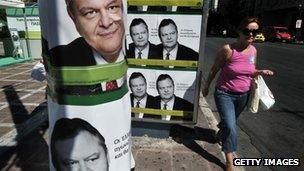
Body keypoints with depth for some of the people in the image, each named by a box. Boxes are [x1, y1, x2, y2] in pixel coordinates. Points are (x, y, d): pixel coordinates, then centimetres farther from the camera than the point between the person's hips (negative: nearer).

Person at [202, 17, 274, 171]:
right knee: (231, 127, -11)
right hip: (225, 94, -5)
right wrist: (206, 86, 0)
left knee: (230, 122, 25)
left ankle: (221, 136, 58)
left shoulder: (253, 51, -2)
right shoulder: (228, 49, -19)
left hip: (243, 95, 6)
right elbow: (214, 70, -9)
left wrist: (261, 72, -9)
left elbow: (250, 72, 12)